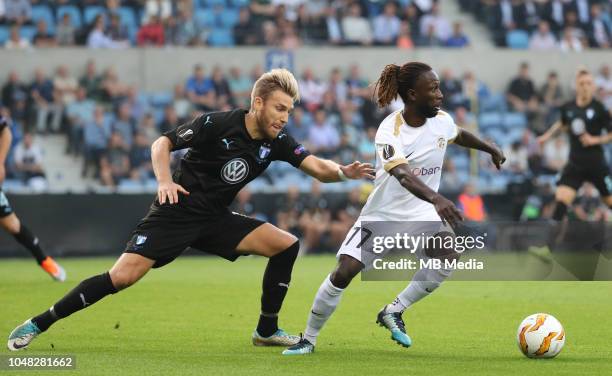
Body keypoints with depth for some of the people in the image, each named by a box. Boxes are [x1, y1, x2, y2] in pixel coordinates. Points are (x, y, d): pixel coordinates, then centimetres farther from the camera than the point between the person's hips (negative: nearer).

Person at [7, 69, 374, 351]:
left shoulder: (277, 142, -1)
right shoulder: (217, 125, -15)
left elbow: (318, 167, -8)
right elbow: (162, 143, -9)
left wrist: (344, 171, -28)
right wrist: (164, 180, -25)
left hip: (215, 219, 6)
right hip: (177, 211, -6)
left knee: (287, 245, -7)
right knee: (122, 276, -19)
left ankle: (267, 330, 6)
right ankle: (37, 324, -8)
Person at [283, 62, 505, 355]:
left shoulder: (441, 120, -6)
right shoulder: (390, 130, -24)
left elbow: (460, 135, 21)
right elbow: (403, 175, -43)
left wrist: (491, 149, 34)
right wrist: (437, 199, -59)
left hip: (421, 213, 4)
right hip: (382, 214, -4)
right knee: (344, 271, -17)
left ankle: (394, 311, -5)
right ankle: (308, 339, 4)